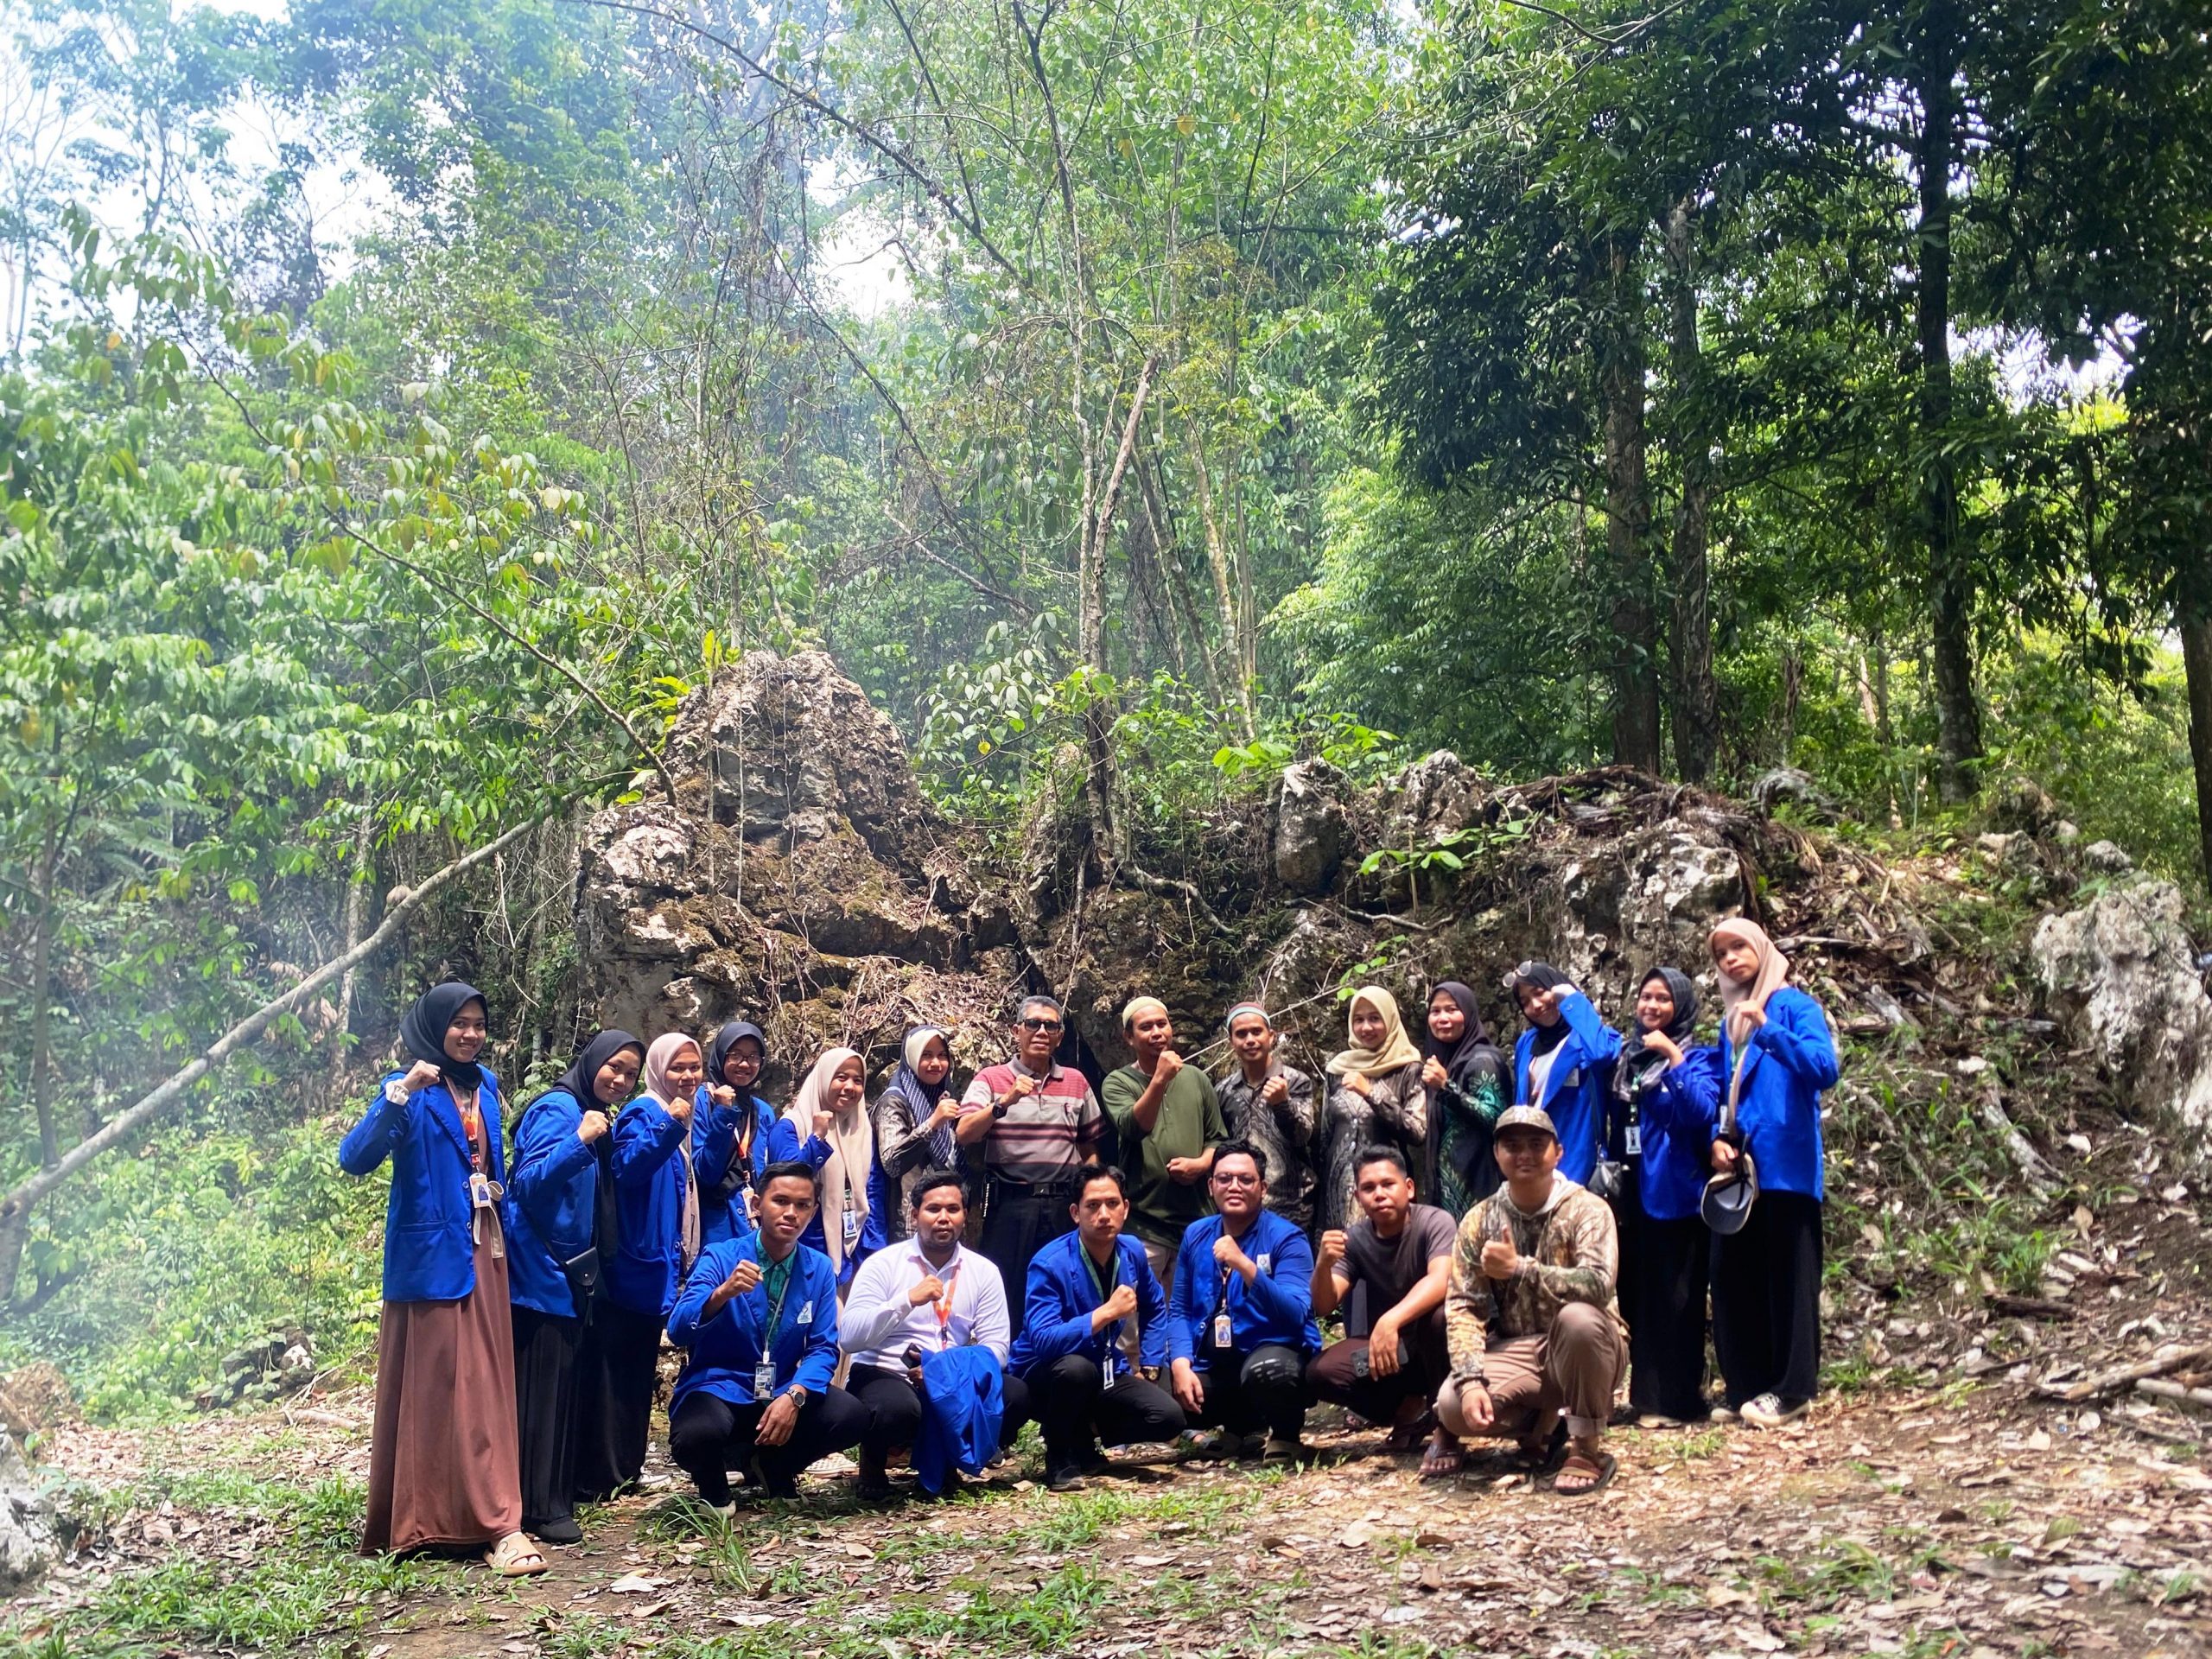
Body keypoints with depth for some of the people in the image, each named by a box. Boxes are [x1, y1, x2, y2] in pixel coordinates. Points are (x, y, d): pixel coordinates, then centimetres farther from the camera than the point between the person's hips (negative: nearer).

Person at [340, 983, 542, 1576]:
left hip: (484, 1251, 7)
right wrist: (400, 1094, -32)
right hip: (433, 1255, -7)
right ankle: (498, 1525, -12)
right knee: (445, 1388, -8)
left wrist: (505, 1235, 14)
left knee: (487, 1386, 8)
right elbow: (354, 1158, -20)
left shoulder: (485, 1085, 13)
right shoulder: (407, 1090, -6)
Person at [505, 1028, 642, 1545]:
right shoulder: (558, 1109, -12)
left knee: (565, 1385, 12)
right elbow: (529, 1183, -24)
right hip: (541, 1270, -10)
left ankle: (559, 1495, 19)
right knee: (541, 1387, -7)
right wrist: (579, 1142, -34)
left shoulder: (600, 1118, 15)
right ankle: (542, 1507, -4)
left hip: (571, 1272, 10)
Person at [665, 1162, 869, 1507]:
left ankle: (773, 1466, 8)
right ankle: (713, 1486, 3)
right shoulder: (719, 1257, -9)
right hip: (718, 1389, -3)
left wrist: (794, 1396, -21)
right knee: (695, 1437, -36)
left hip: (782, 1395, 3)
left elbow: (823, 1347, -2)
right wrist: (722, 1293, -39)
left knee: (850, 1416, -23)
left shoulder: (820, 1269, 2)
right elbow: (678, 1331, -20)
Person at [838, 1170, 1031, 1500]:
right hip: (883, 1375, -3)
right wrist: (908, 1299, -26)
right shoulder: (883, 1263, -4)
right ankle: (873, 1461, -1)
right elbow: (849, 1337, -15)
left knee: (1016, 1396, -24)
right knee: (898, 1408, -39)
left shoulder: (984, 1271, 6)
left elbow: (996, 1346, -2)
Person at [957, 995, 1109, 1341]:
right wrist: (1005, 1102, -20)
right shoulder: (990, 1079, 3)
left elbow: (1090, 1147, 17)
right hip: (1009, 1204, -2)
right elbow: (964, 1135, -9)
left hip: (1063, 1205, 3)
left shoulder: (1076, 1082, 12)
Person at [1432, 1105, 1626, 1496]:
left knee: (1579, 1317, -37)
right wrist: (1471, 1380, -19)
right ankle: (1535, 1423, 9)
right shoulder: (1479, 1220, 0)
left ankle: (1588, 1449, -16)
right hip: (1515, 1353, 3)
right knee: (1451, 1406, -25)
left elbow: (1598, 1284, -28)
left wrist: (1519, 1267, -32)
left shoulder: (1586, 1209, -10)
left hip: (1583, 1352, -3)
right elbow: (1463, 1307, -5)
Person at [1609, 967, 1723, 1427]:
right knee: (1636, 1294, 7)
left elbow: (1702, 1112, -19)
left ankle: (1677, 1400, 0)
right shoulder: (1627, 1057, 14)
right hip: (1633, 1194, 6)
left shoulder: (1698, 1058, -1)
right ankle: (1646, 1394, 14)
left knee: (1673, 1299, -4)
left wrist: (1673, 1058, -21)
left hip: (1676, 1194, -6)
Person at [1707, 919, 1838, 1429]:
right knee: (1732, 1276, 6)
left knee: (1786, 1276, -3)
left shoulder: (1795, 1006, -2)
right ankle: (1747, 1387, 14)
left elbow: (1824, 1069, -16)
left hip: (1786, 1163, -7)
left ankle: (1790, 1389, 3)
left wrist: (1769, 1030, -26)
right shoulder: (1730, 1020, 17)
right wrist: (1717, 1139, 2)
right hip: (1737, 1167, 7)